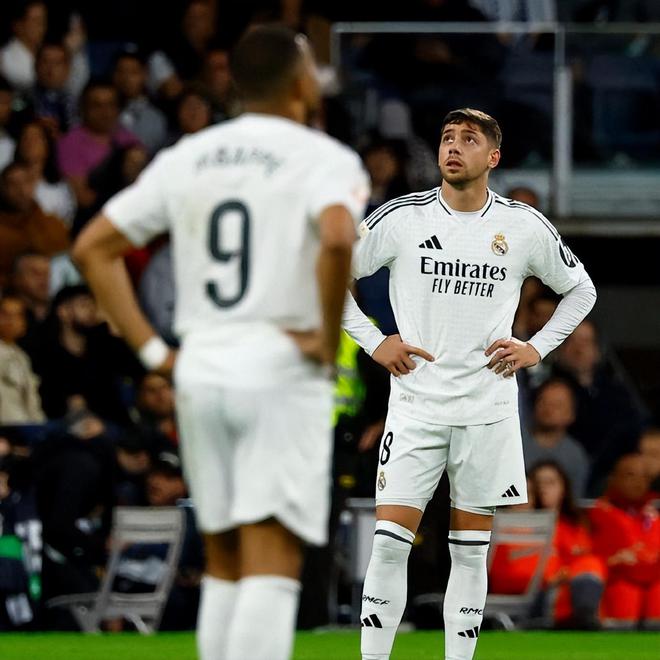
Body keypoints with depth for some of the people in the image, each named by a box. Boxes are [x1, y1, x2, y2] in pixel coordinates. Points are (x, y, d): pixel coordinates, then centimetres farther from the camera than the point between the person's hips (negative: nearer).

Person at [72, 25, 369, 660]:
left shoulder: (185, 158, 11)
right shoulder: (324, 159, -5)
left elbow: (92, 248, 11)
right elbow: (337, 238, -27)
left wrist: (150, 348, 9)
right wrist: (329, 339, -14)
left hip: (199, 369, 5)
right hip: (281, 369, -5)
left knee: (223, 564, 15)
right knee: (272, 566, -8)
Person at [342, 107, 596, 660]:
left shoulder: (524, 226, 2)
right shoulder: (402, 217, -1)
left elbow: (581, 289, 17)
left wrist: (536, 348, 5)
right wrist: (374, 343, 0)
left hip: (488, 408, 1)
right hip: (416, 404, -1)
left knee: (471, 550, 5)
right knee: (390, 542, -8)